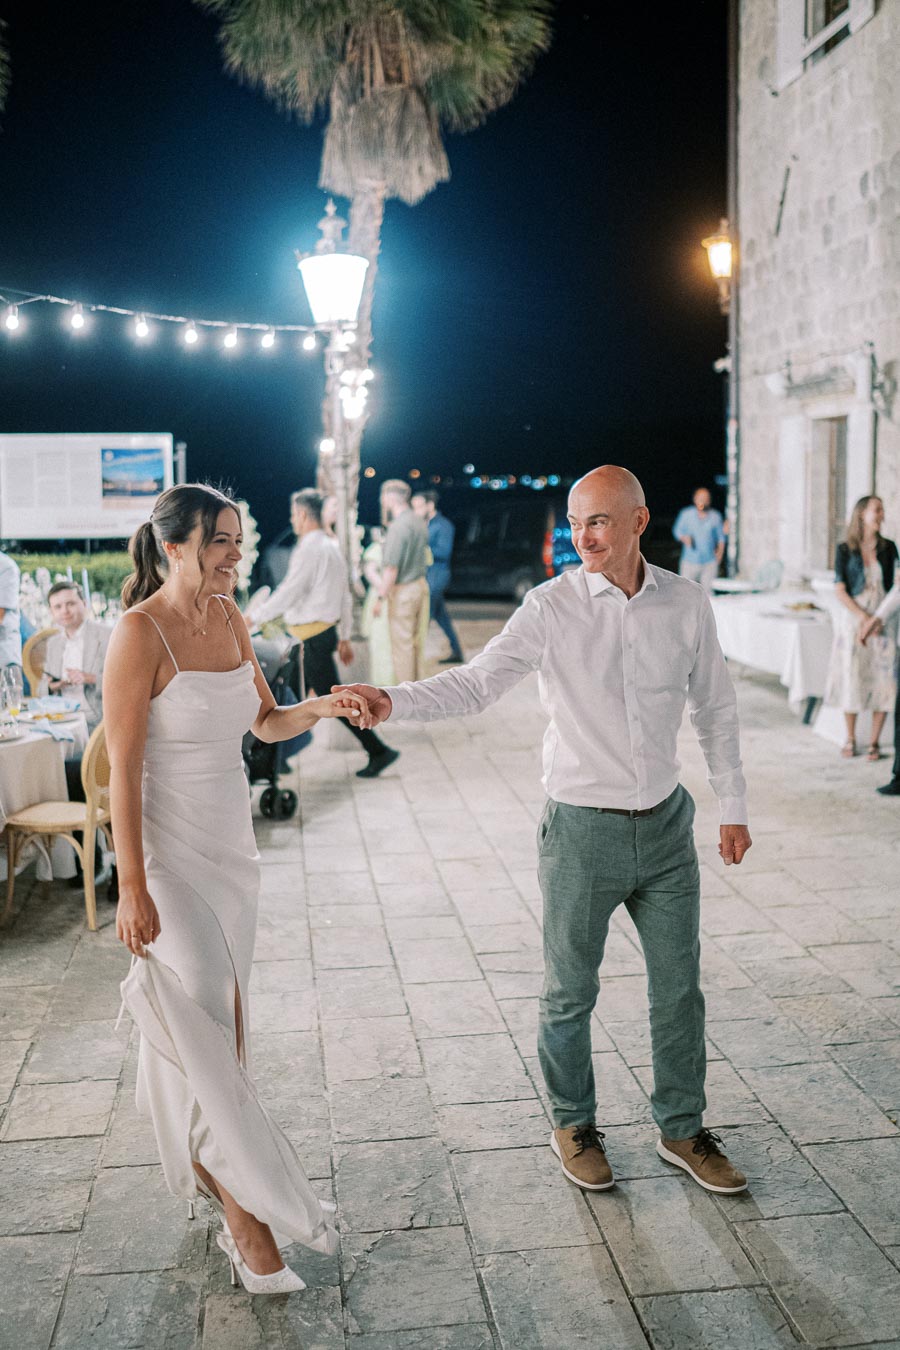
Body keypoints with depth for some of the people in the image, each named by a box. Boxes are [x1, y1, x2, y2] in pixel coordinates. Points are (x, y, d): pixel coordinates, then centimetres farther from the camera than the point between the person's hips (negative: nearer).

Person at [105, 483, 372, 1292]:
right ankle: (250, 1219, 9)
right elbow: (123, 767, -17)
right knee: (210, 1039, -2)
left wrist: (319, 708, -7)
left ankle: (204, 1160, 38)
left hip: (231, 846, 7)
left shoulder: (229, 617, 5)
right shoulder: (142, 632, -17)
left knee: (211, 1025, 18)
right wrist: (132, 886, -19)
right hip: (171, 855, -7)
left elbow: (265, 722, 14)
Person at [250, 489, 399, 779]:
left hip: (312, 637, -10)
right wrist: (345, 637, 21)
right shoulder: (331, 547, 14)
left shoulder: (309, 549, -16)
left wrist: (253, 617, -9)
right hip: (327, 630, 10)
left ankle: (378, 751, -5)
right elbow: (345, 597, 17)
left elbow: (288, 594, -19)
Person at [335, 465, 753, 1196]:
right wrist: (394, 701, -33)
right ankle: (575, 1124, 31)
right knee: (570, 991, 9)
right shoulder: (552, 607, -11)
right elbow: (478, 681, -17)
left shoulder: (687, 604, -2)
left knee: (679, 986, 12)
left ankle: (683, 1129, 32)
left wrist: (735, 806, 9)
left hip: (665, 825, 3)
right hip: (583, 829, -3)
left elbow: (715, 707, 8)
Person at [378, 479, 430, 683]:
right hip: (420, 584, 9)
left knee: (401, 645, -1)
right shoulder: (418, 522, 9)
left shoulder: (399, 527, -20)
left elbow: (391, 568, -23)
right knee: (413, 640, 17)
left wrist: (380, 598, -18)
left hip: (403, 591, -9)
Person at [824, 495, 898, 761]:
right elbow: (840, 591, -5)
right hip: (852, 618, -1)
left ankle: (874, 742, 7)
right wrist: (864, 618, -14)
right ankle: (850, 739, 17)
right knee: (851, 679, 2)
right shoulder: (845, 550, 0)